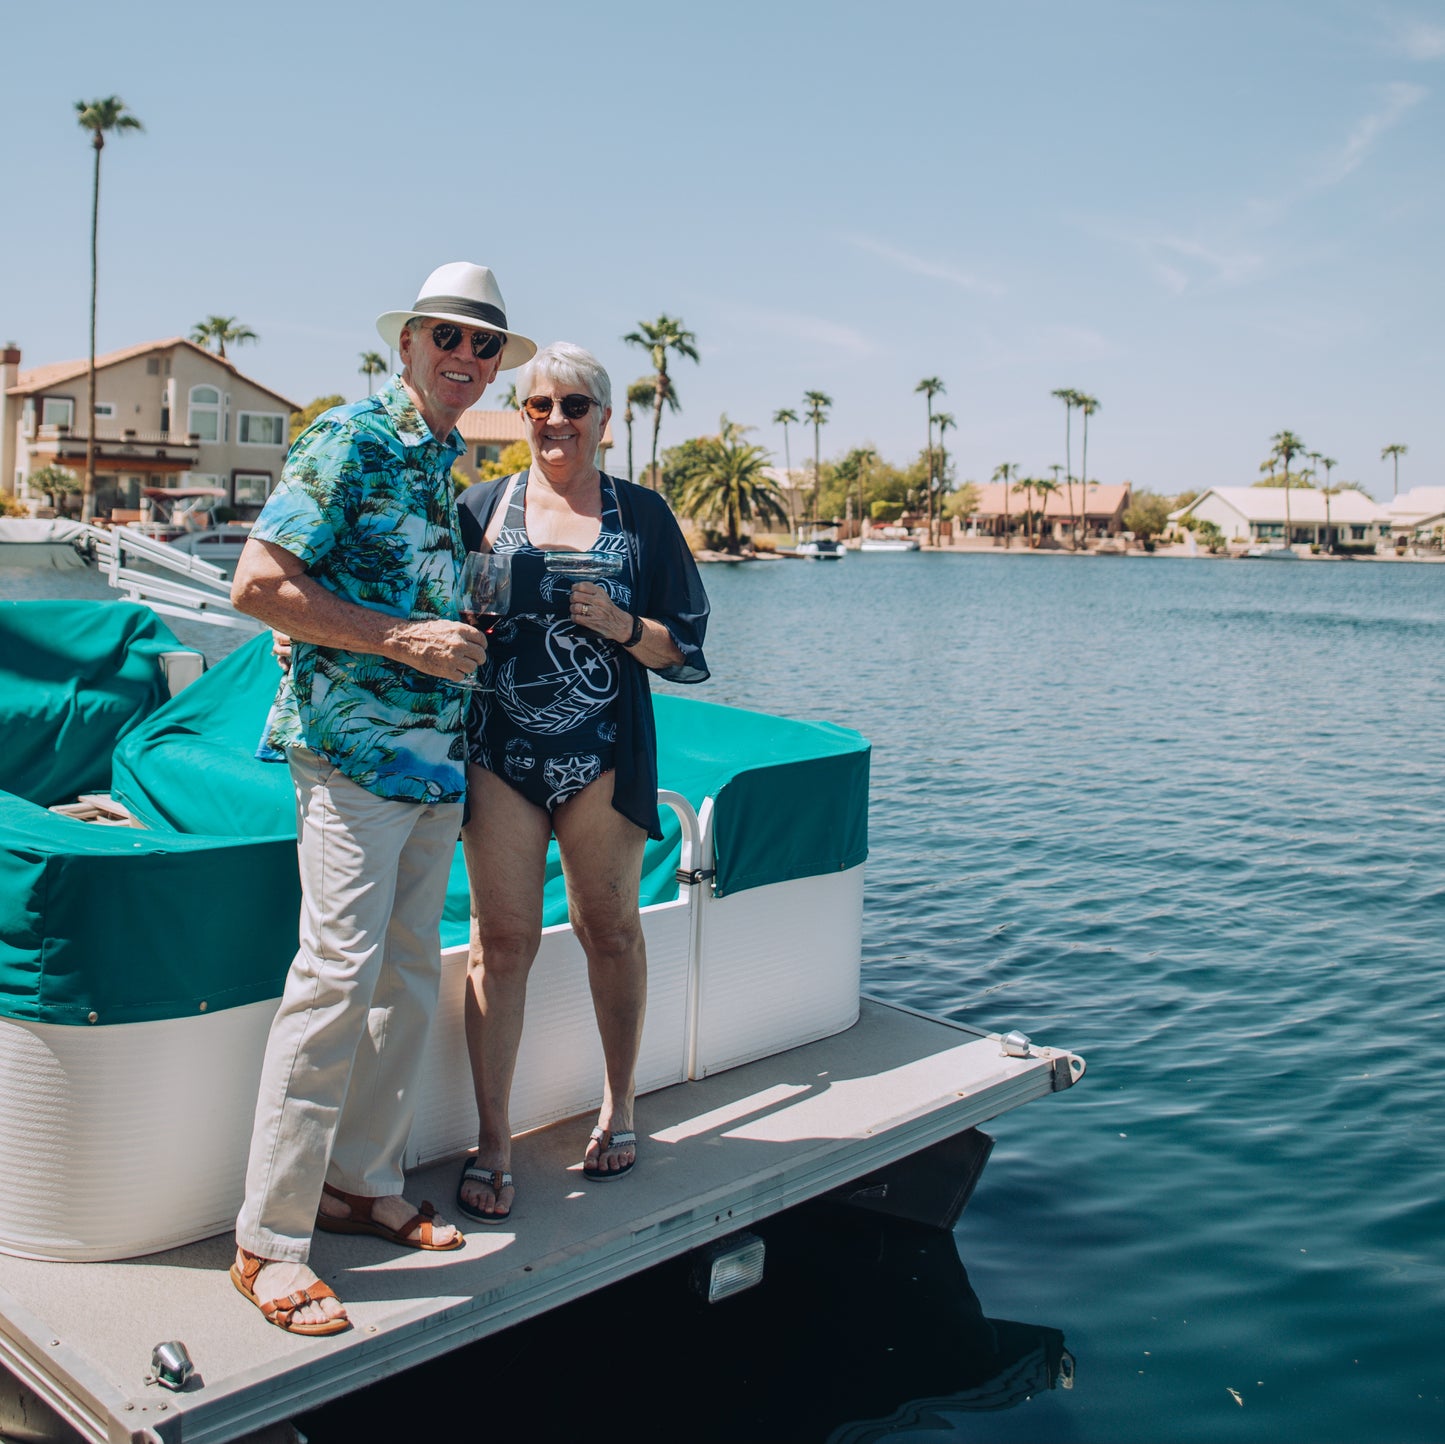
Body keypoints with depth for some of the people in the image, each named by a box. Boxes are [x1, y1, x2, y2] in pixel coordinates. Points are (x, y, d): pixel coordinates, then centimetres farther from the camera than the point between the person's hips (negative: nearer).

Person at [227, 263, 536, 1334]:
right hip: (353, 742, -8)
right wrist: (408, 639, -16)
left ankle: (363, 1182, 24)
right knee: (338, 972, -12)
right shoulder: (354, 437, -8)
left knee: (412, 973, 11)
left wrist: (463, 640, 9)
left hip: (435, 750, 9)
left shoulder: (449, 459, 17)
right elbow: (260, 584, -14)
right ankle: (269, 1241, -1)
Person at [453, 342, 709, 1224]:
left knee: (611, 929, 10)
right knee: (502, 941, 0)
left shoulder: (642, 515, 5)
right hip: (500, 752, 0)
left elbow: (687, 650, 4)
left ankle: (619, 1107, 30)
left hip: (604, 755, 0)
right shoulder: (484, 507, 7)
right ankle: (493, 1144, 11)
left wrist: (617, 623, -12)